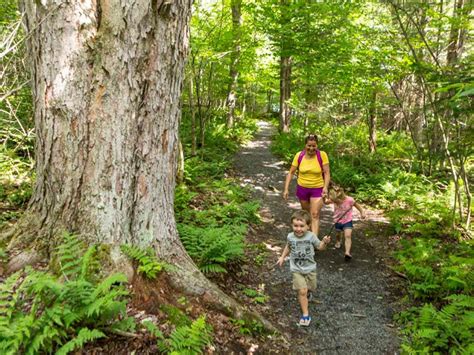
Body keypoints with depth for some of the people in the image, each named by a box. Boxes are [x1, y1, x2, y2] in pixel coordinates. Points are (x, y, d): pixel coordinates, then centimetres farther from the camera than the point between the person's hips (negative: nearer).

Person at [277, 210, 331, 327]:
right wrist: (282, 257, 14)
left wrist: (325, 242, -22)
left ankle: (306, 292, 53)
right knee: (302, 291, -11)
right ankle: (305, 314, -2)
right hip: (297, 270, -1)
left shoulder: (311, 236, -14)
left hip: (310, 268, 1)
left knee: (311, 288, 17)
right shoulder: (290, 237, -10)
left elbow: (320, 247, -2)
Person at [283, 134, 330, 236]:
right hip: (302, 188, 3)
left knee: (315, 215, -9)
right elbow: (291, 172, -5)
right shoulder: (299, 155, -11)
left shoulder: (322, 155, -16)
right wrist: (286, 189, -10)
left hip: (317, 189, -2)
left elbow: (327, 173, -11)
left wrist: (325, 187, -25)